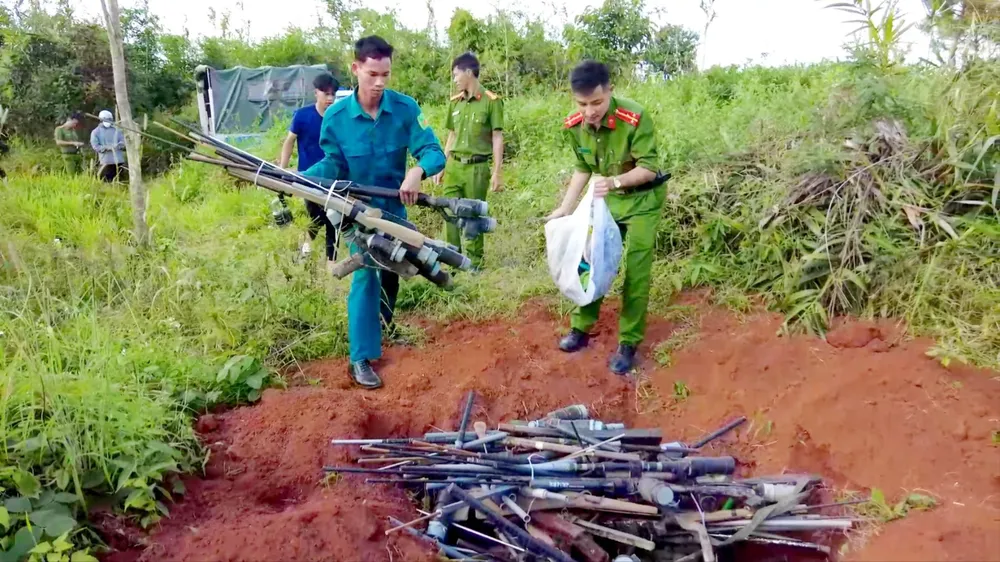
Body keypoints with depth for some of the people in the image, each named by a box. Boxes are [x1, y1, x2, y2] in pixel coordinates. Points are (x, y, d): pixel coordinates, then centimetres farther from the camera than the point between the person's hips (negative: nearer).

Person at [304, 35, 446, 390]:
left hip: (395, 205, 3)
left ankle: (385, 328, 46)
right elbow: (332, 164, -8)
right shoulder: (336, 116, -16)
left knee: (392, 271, 19)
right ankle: (361, 358, -4)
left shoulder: (405, 108, -16)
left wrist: (417, 171, -41)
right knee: (365, 275, -10)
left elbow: (434, 152, -19)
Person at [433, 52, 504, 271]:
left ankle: (475, 263, 14)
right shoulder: (454, 102, 11)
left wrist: (497, 172, -11)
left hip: (477, 167, -5)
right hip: (453, 166, 5)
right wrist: (441, 166, 16)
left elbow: (497, 138, -7)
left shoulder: (491, 101, -6)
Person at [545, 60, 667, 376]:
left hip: (642, 199, -5)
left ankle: (629, 343, 4)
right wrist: (565, 208, -2)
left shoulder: (635, 119, -30)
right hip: (608, 199, 5)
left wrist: (614, 181, -42)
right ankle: (581, 327, 24)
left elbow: (649, 168, -26)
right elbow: (582, 169, 2)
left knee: (636, 270, -6)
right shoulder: (574, 126, -13)